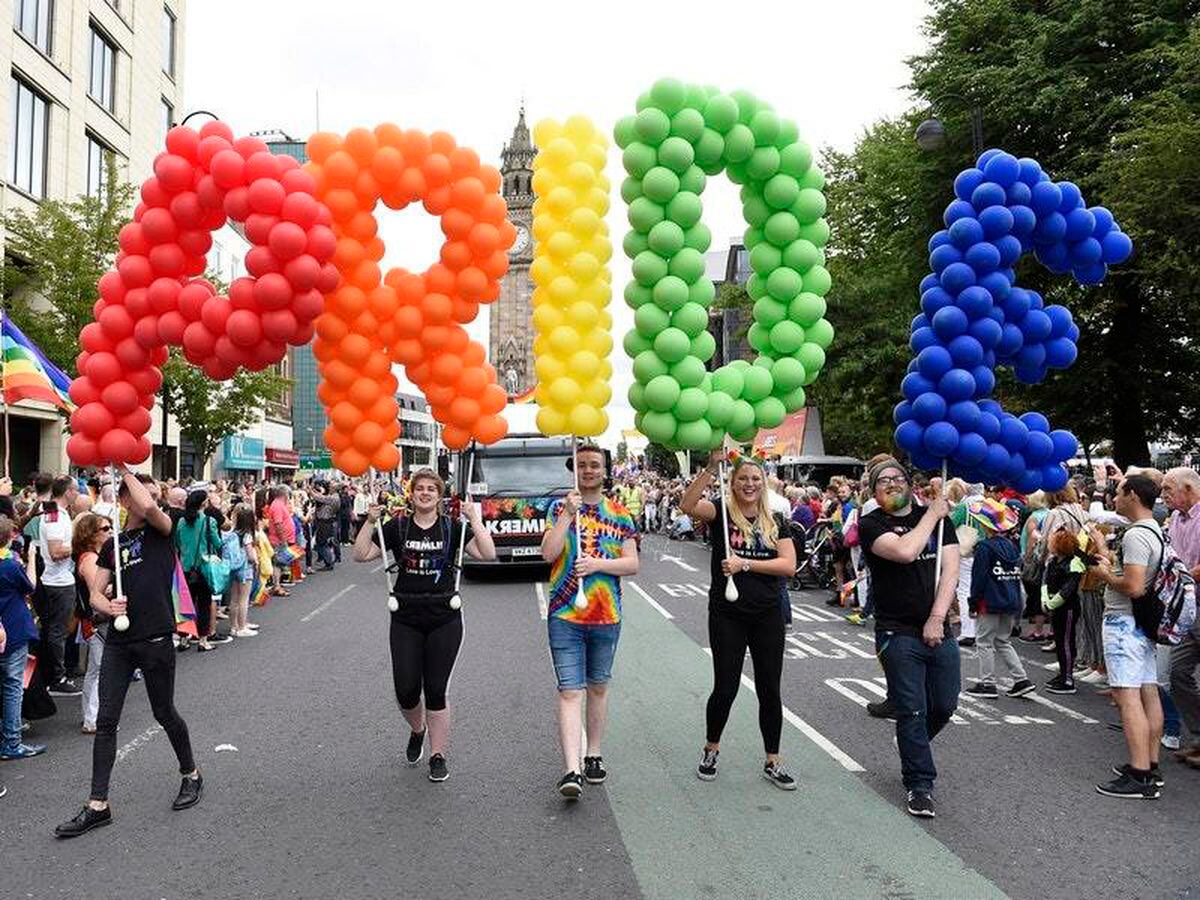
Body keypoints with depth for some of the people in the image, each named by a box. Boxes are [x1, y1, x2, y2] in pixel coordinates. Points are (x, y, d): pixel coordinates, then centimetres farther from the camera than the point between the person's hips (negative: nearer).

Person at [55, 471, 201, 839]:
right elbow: (95, 593, 12)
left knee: (164, 713, 9)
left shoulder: (161, 530, -2)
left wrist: (127, 470, -12)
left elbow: (149, 506, -25)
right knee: (105, 721, 3)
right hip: (119, 641, 5)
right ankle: (98, 805, 11)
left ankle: (191, 774, 32)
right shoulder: (112, 545, 12)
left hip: (155, 640, -5)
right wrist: (109, 606, -11)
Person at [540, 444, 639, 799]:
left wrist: (597, 563, -16)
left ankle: (594, 756, 29)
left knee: (598, 687, 15)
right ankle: (571, 770, -13)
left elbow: (632, 564, 0)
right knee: (570, 691, -8)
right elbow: (548, 554, -11)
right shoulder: (560, 508, 2)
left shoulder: (620, 514, 5)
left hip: (607, 616, 2)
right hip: (565, 615, -2)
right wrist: (568, 514, -16)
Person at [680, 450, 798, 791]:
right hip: (727, 615, -3)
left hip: (767, 616, 3)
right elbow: (688, 505, -25)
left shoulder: (775, 521, 5)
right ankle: (711, 750, 28)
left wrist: (744, 563, -16)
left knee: (769, 689, 8)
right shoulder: (722, 511, -4)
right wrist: (711, 467, -32)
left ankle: (773, 762, 22)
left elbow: (789, 564, -7)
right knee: (725, 687, 3)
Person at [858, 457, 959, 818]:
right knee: (912, 711, -2)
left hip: (938, 629, 4)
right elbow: (904, 551, -22)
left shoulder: (938, 517, 9)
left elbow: (950, 570, 0)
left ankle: (911, 747, 39)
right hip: (898, 633, -4)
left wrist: (937, 618, -10)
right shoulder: (870, 524, -3)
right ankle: (920, 785, 10)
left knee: (944, 706, 11)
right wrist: (932, 514, -9)